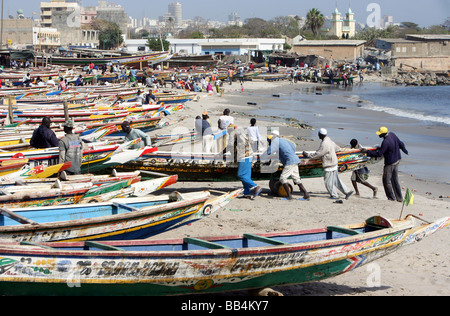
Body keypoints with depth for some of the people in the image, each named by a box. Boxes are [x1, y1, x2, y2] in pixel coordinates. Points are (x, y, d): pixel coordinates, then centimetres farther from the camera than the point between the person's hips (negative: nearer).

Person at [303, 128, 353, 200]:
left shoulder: (324, 144, -23)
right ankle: (347, 192, 17)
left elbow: (317, 154, -19)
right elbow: (336, 148, 23)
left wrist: (308, 155, -8)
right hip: (334, 164, 10)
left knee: (328, 182, 4)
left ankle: (334, 195, 14)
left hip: (329, 166, -10)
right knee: (336, 180, 16)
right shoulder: (329, 140, 7)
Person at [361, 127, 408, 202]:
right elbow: (400, 144, 12)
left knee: (387, 180, 5)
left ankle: (392, 197, 12)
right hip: (397, 160, 9)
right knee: (395, 179, 17)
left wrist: (367, 151, -20)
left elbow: (379, 154, -24)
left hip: (390, 163, -9)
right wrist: (405, 150, 32)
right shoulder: (392, 135, -2)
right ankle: (399, 198, 21)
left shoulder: (385, 142, -28)